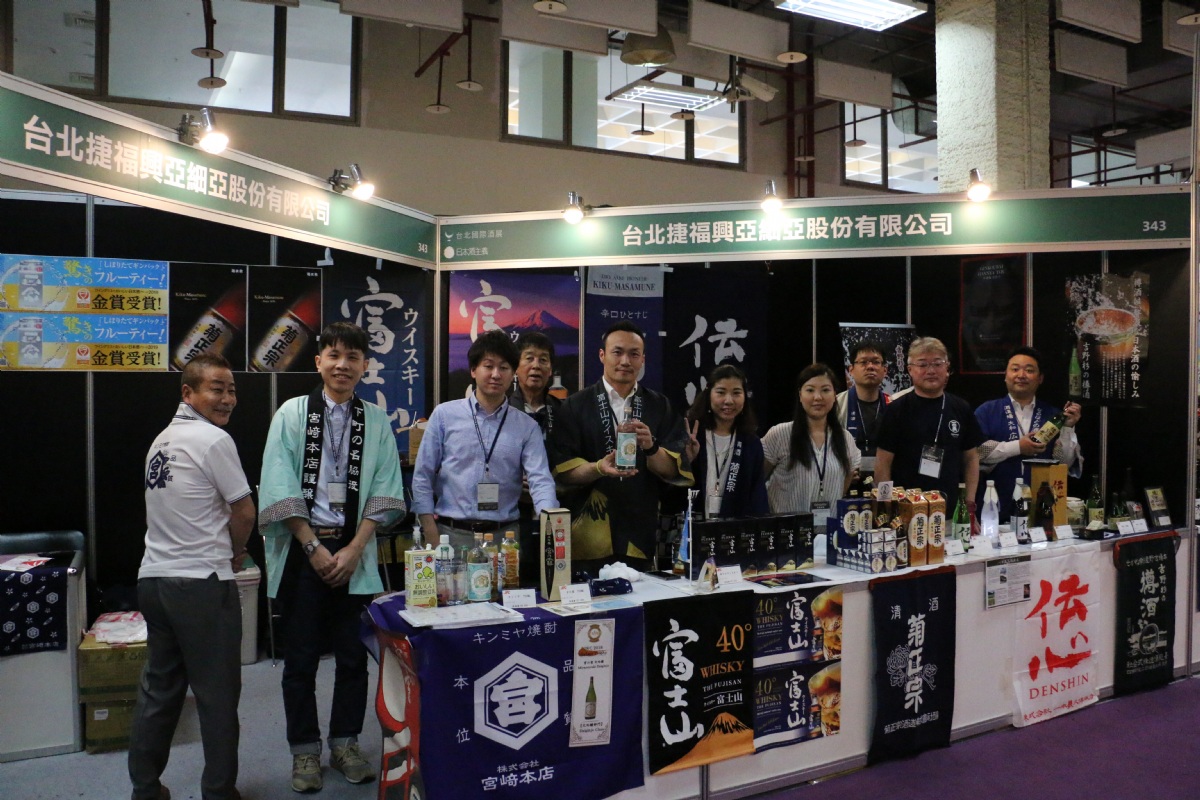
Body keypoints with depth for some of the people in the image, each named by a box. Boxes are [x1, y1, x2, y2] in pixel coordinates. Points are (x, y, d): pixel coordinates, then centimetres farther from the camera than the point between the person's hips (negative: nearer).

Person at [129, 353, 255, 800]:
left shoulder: (162, 439, 13)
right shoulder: (213, 439, -13)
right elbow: (245, 512, -9)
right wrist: (234, 554, 9)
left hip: (153, 578, 8)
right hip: (201, 584, -8)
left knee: (159, 688, 17)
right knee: (217, 694, 3)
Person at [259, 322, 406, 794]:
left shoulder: (377, 421, 3)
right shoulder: (292, 413, -1)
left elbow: (383, 494, 1)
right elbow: (280, 490, -5)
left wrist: (353, 549, -8)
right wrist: (315, 547, -10)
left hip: (354, 551, 1)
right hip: (303, 548, -1)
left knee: (353, 655, 8)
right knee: (301, 657, 7)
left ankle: (345, 743, 26)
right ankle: (305, 751, 23)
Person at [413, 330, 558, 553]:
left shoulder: (527, 426, 5)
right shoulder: (444, 415, 3)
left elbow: (540, 480, -5)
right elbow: (423, 476, 3)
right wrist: (431, 534, -3)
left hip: (503, 535, 1)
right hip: (451, 533, -1)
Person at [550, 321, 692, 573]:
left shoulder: (661, 407, 7)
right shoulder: (575, 406, 1)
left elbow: (675, 470, 1)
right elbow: (563, 470, -4)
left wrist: (650, 447, -19)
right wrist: (598, 468, -23)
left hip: (644, 537, 2)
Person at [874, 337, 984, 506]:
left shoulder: (961, 409, 6)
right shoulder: (896, 410, -4)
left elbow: (971, 458, 11)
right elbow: (883, 463, -4)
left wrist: (970, 503, 3)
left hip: (951, 509, 3)